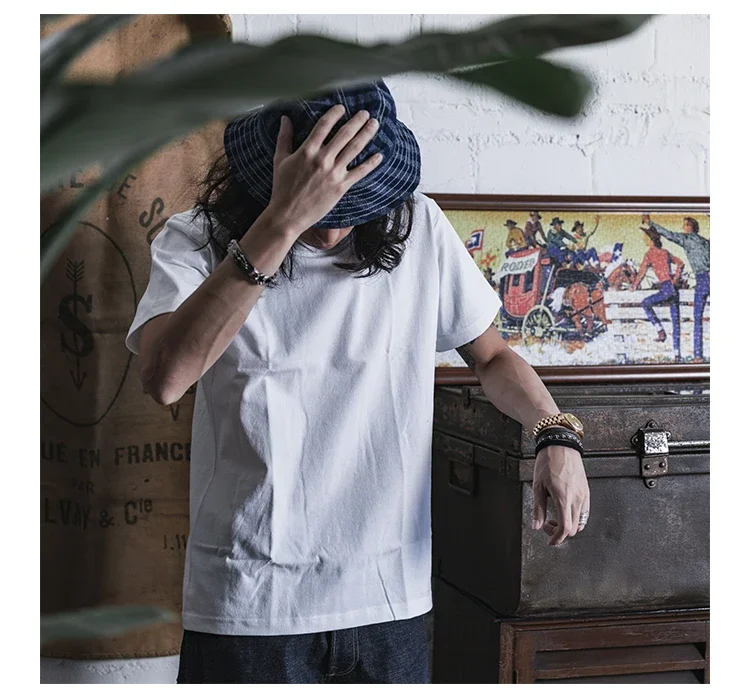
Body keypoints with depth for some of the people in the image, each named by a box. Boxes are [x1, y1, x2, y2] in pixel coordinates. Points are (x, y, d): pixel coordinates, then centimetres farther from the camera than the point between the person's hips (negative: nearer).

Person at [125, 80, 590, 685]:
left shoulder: (418, 228, -2)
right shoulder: (197, 243, -8)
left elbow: (490, 355, 13)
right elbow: (166, 376, -29)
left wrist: (557, 433, -7)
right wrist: (282, 224, -33)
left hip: (390, 597, 2)